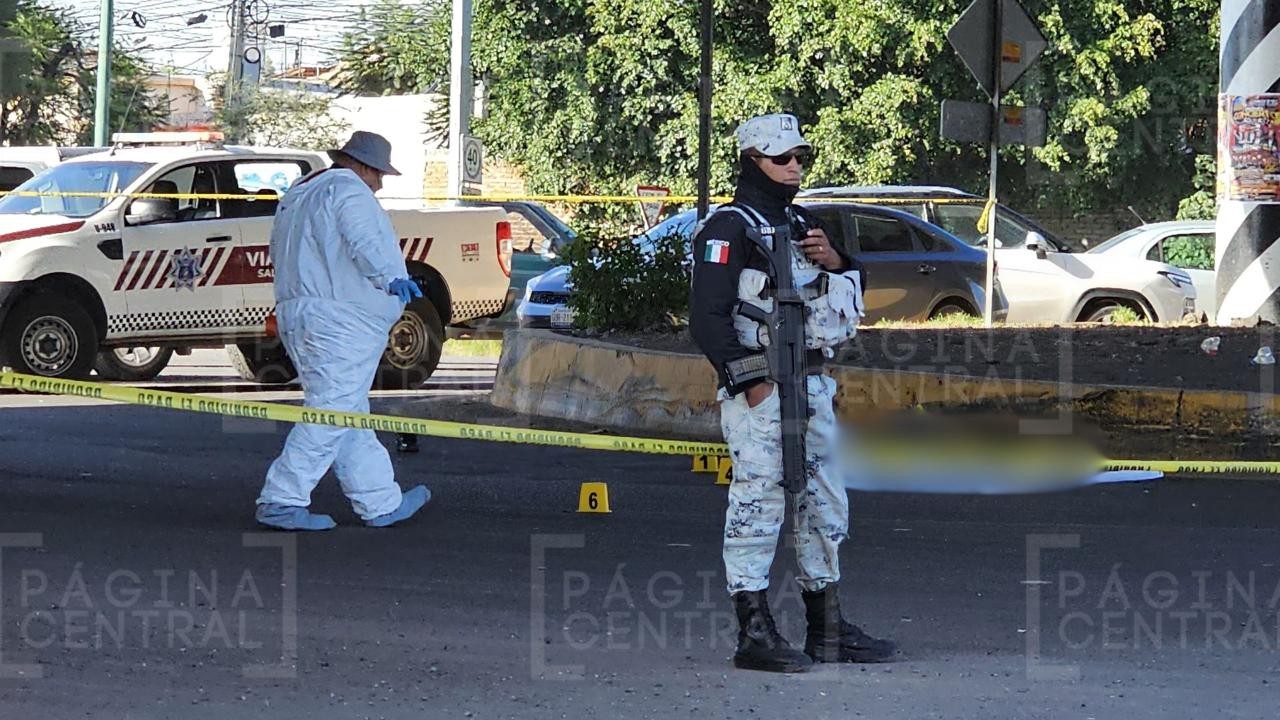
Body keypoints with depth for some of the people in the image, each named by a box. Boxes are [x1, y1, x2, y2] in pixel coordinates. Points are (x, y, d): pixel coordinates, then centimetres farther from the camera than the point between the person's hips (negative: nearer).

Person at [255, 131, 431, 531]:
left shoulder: (298, 195, 23)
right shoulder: (348, 190, -7)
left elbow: (278, 253, 30)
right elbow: (364, 242, -25)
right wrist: (391, 278, -38)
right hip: (337, 321, -11)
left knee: (351, 416, 13)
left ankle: (381, 503, 17)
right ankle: (281, 501, -13)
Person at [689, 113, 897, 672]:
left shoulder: (802, 224, 20)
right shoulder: (729, 228, -6)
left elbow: (856, 293, 26)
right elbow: (707, 317, -14)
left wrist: (834, 262, 4)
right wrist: (749, 381, -18)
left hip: (812, 385, 9)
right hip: (759, 387, -9)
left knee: (824, 504, 13)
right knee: (758, 503, -10)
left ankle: (827, 629, 22)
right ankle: (754, 634, -9)